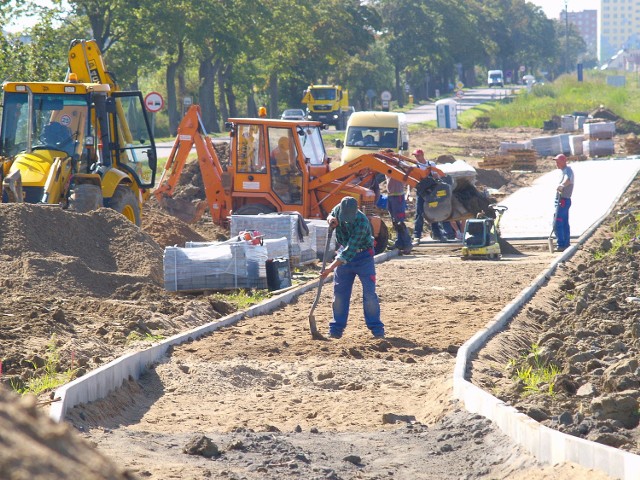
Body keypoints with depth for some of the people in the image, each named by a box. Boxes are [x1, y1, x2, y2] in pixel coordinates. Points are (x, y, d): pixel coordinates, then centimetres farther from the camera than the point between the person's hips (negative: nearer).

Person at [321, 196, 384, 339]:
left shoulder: (361, 222, -33)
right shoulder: (339, 209, -15)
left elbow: (349, 251, -33)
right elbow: (330, 216, 11)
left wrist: (331, 268, -36)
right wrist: (331, 219, -16)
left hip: (363, 256, -5)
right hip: (344, 254, 5)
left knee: (369, 293, -8)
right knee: (339, 292, 4)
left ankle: (376, 328, 0)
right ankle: (336, 328, 11)